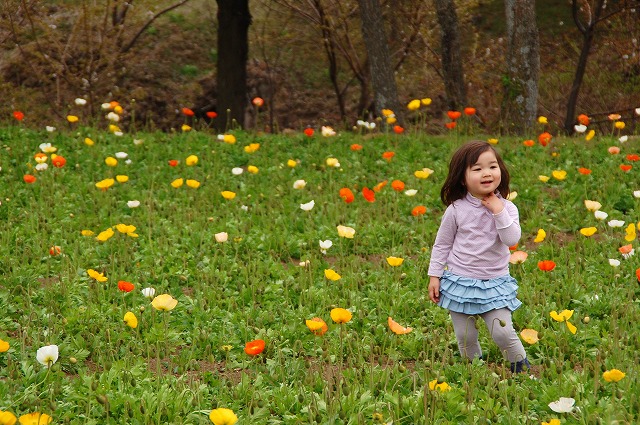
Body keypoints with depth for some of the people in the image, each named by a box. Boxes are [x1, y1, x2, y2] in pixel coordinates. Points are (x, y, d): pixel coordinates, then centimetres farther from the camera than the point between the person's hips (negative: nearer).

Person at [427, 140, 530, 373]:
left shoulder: (506, 208, -5)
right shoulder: (456, 210, -7)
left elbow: (512, 239, -19)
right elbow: (442, 244, 3)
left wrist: (499, 212, -23)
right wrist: (434, 276, 1)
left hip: (494, 283, -1)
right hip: (460, 282, 1)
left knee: (502, 332, -8)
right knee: (465, 337, 8)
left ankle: (521, 366, 17)